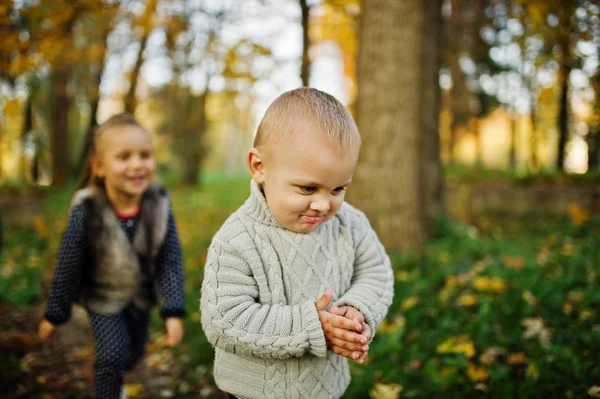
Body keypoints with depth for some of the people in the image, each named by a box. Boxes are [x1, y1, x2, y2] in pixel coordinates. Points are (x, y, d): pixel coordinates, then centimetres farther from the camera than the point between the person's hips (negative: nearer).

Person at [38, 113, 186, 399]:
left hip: (140, 295, 3)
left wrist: (173, 311, -21)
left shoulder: (159, 205, -25)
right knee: (112, 353, -14)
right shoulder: (86, 212, -30)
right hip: (103, 297, -3)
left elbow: (171, 261, -17)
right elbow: (67, 267, -17)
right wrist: (54, 315, -7)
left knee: (133, 353, 21)